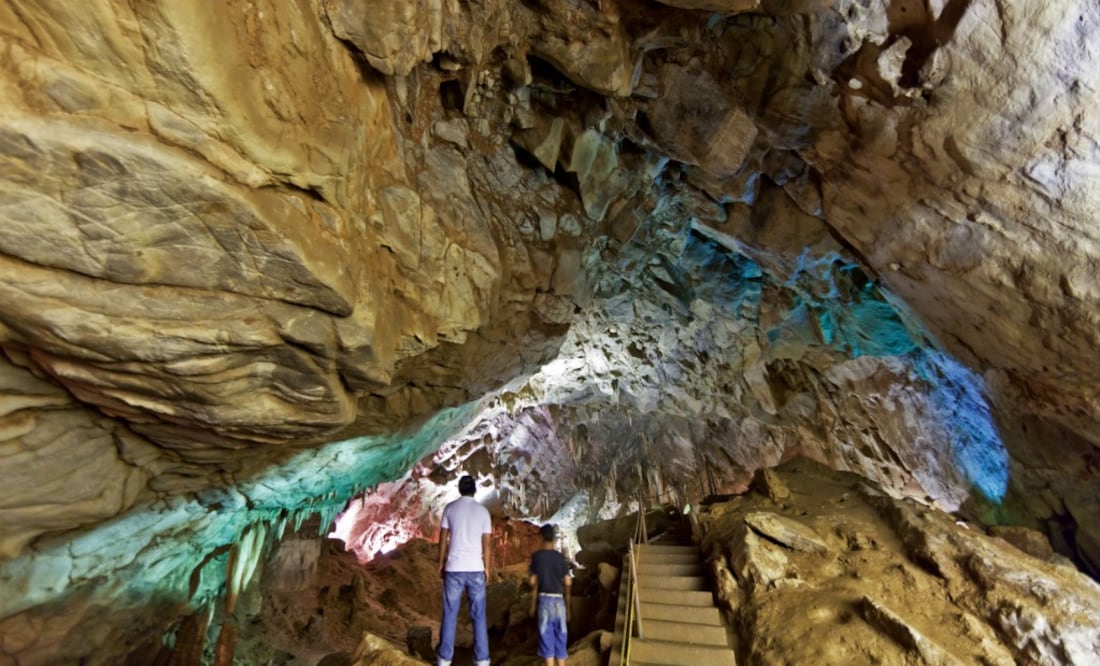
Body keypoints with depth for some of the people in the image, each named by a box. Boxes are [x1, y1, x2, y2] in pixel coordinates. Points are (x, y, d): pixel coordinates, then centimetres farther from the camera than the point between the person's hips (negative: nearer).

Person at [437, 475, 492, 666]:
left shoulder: (450, 508, -2)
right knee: (478, 615, 9)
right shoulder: (483, 511, -1)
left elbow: (443, 538, -1)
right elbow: (486, 543, -1)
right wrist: (487, 568, 8)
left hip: (454, 568, 0)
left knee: (450, 614, 11)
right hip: (475, 568, 0)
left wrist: (441, 563, 9)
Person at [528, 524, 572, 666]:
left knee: (546, 636, 3)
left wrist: (533, 604, 6)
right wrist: (568, 605, 14)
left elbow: (533, 581, -3)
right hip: (559, 600, 2)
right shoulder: (561, 557, 4)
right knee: (560, 636, 11)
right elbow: (568, 583, 3)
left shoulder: (536, 556, -2)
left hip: (544, 599, -2)